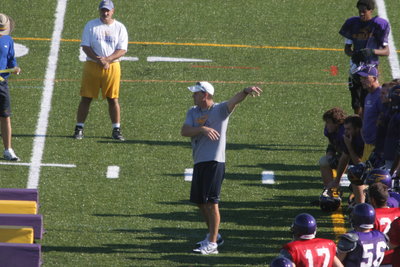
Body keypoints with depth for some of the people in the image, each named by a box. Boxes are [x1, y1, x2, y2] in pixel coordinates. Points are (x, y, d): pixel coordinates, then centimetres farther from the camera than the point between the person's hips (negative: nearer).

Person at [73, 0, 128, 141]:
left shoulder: (120, 28, 4)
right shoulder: (91, 25, 3)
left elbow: (122, 49, -3)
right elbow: (85, 46, -3)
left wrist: (107, 59, -18)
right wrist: (98, 60, -17)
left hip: (112, 66, 0)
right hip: (92, 65, 0)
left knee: (113, 99, 2)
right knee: (86, 98, 0)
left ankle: (116, 129, 8)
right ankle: (79, 128, 5)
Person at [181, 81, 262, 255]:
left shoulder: (220, 110, -5)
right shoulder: (193, 112, 11)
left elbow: (234, 100, -24)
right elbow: (184, 131, -3)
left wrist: (246, 91, -45)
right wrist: (202, 129, -20)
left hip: (215, 162, -7)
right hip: (199, 162, 7)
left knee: (211, 202, -10)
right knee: (200, 201, 15)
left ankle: (212, 244, -9)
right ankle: (213, 235, 33)